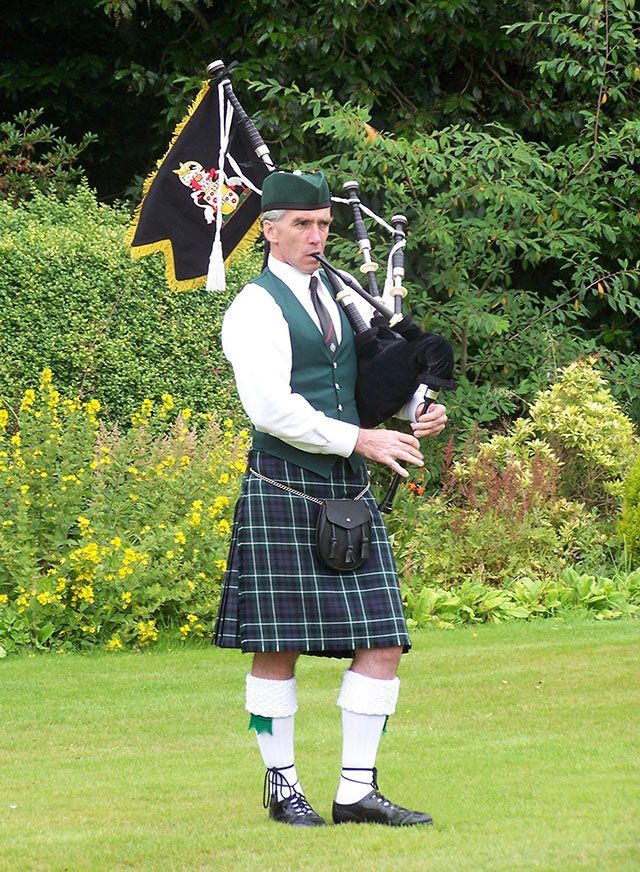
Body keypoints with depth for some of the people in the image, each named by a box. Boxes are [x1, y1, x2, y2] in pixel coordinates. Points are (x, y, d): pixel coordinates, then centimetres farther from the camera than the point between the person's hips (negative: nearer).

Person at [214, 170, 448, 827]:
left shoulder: (341, 297, 16)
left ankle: (358, 791, 5)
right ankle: (281, 785, 14)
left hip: (350, 494, 7)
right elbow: (272, 409, -17)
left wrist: (415, 413, 3)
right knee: (277, 649, 1)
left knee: (382, 643, 0)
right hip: (284, 492, -7)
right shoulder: (256, 309, -6)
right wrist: (359, 440, -17)